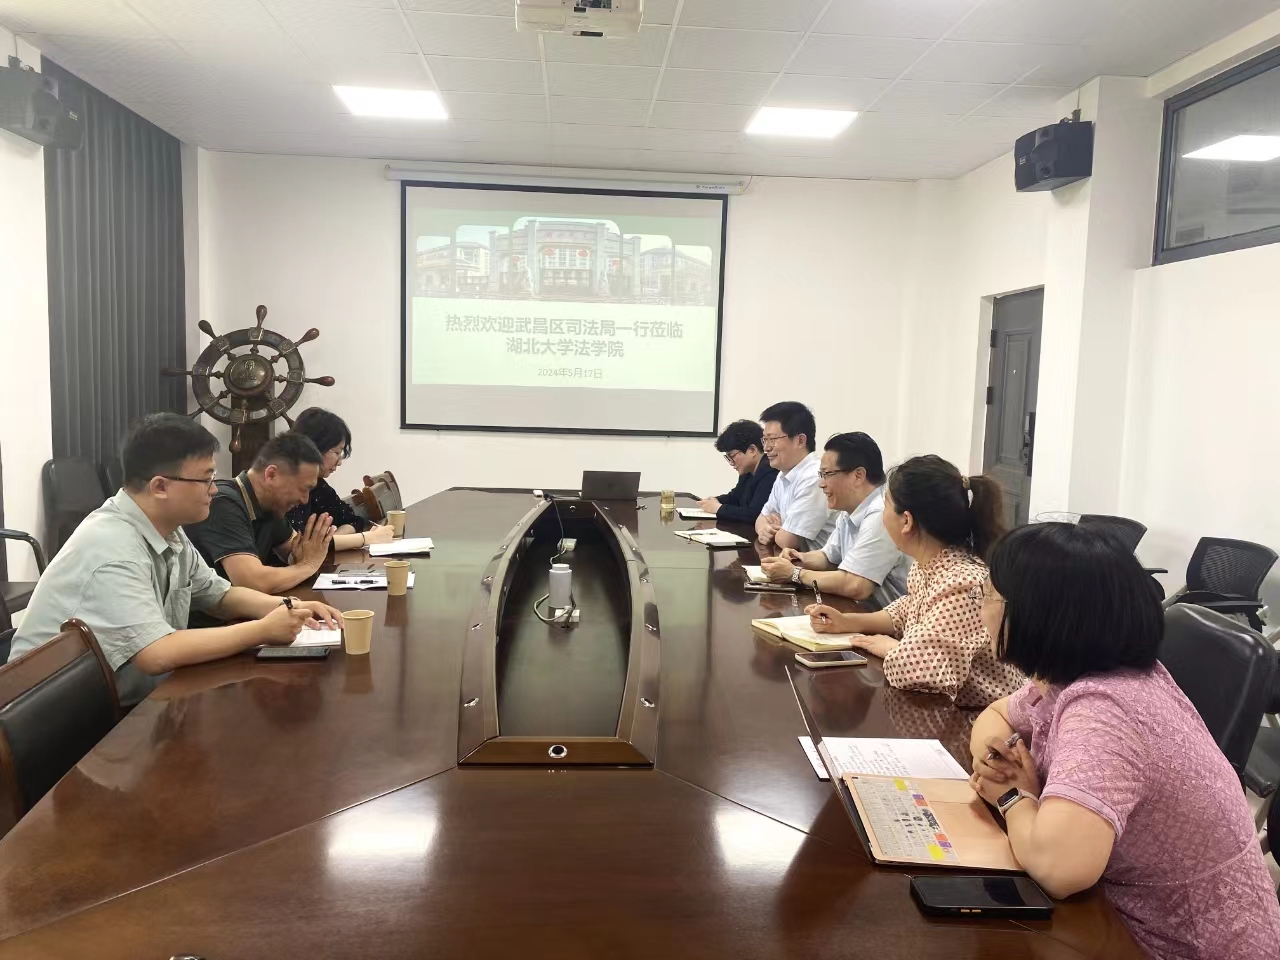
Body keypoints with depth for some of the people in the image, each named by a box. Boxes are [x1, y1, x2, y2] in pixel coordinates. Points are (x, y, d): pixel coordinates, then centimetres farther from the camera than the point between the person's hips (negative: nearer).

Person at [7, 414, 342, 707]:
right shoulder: (113, 549, -27)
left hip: (124, 704, 8)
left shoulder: (168, 531, 1)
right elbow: (157, 655, -35)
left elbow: (219, 595, 12)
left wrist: (287, 607, -6)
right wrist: (263, 630, -26)